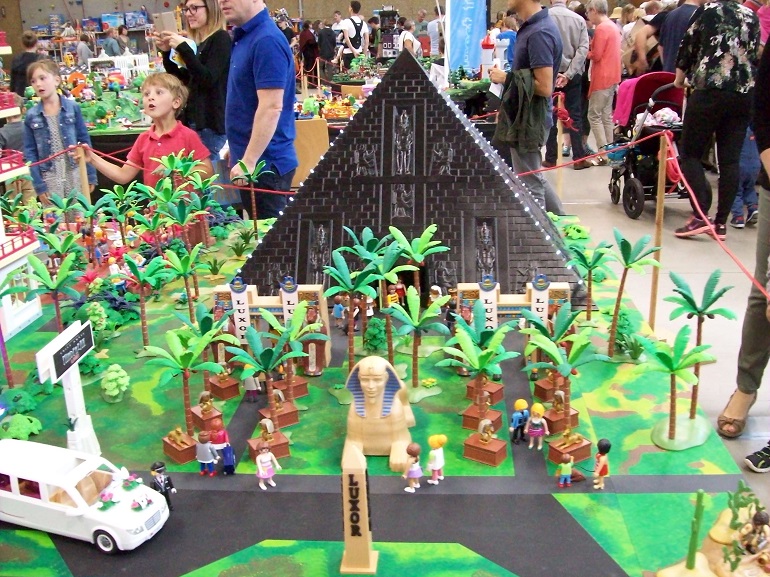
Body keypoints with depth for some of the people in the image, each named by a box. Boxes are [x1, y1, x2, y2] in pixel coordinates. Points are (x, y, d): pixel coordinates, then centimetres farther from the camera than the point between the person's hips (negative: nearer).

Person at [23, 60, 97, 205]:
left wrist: (91, 175, 0)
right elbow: (30, 153, 1)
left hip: (75, 174, 0)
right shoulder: (31, 116, -1)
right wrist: (38, 185, -5)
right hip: (49, 178, 0)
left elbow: (85, 141, 2)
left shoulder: (73, 107, -2)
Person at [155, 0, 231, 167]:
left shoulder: (221, 39, -8)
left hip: (211, 121, -8)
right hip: (193, 119, 8)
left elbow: (208, 79, -19)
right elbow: (183, 80, 18)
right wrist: (167, 53, 6)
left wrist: (183, 48, -19)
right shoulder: (195, 42, 14)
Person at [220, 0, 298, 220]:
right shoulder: (244, 35, 12)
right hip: (250, 158, 10)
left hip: (264, 162, -9)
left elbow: (271, 107, -24)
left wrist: (248, 161, -23)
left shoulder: (266, 40, -19)